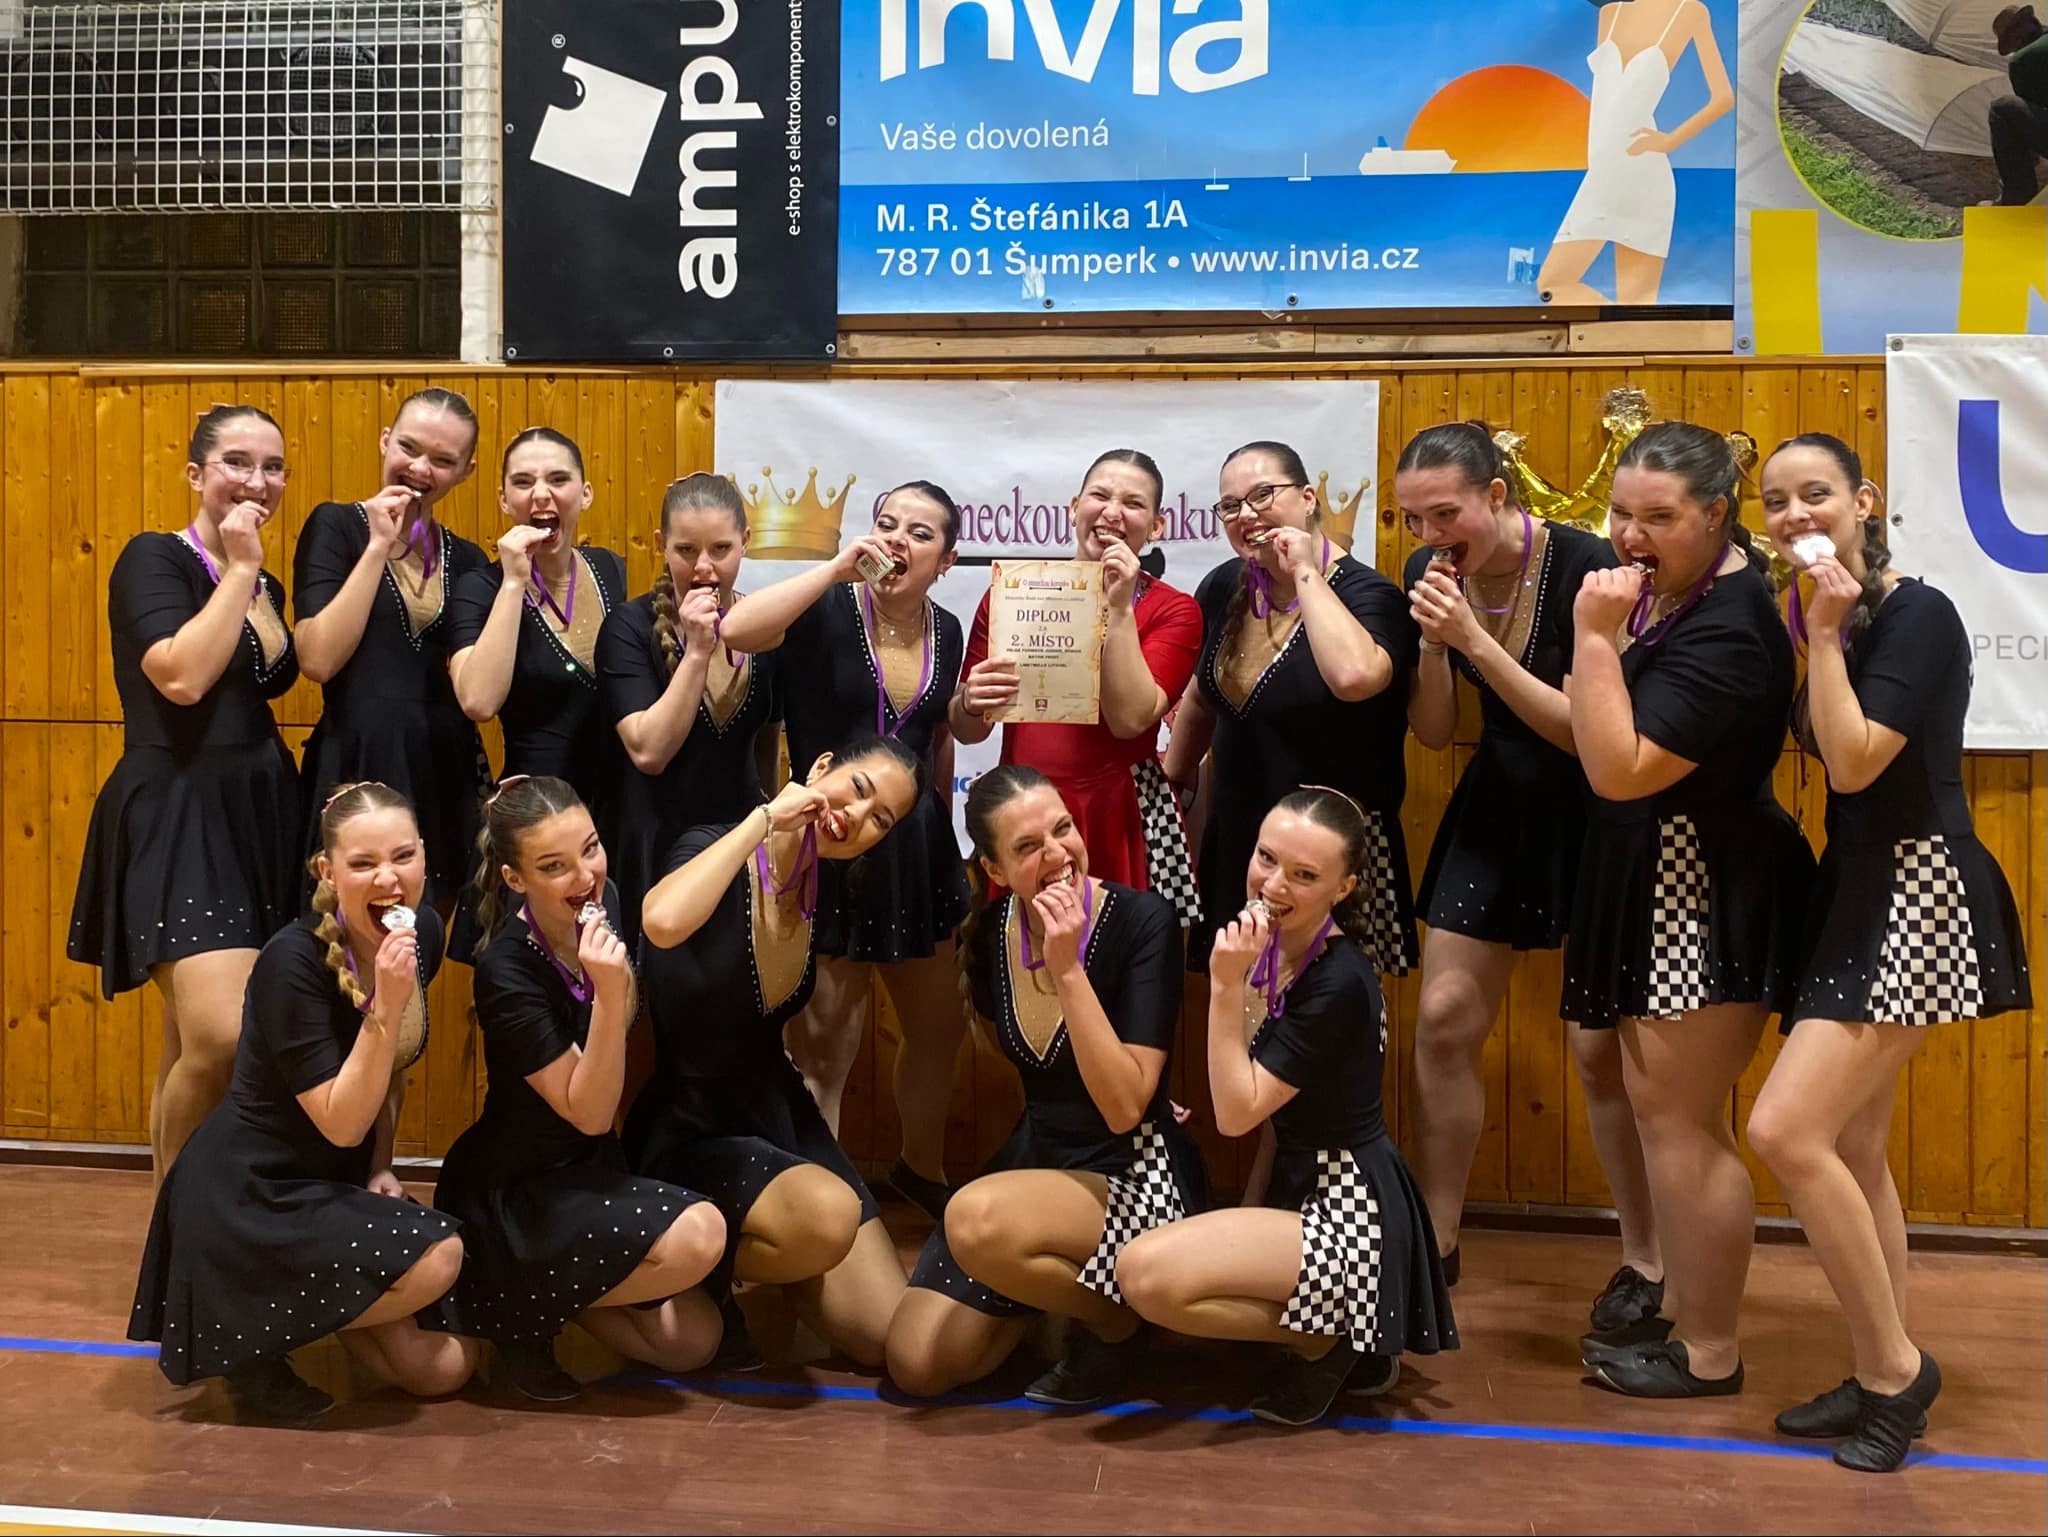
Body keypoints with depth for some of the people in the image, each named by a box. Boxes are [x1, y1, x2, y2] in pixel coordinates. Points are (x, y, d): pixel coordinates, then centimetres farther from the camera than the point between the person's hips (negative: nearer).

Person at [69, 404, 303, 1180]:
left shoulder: (262, 582, 15)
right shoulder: (152, 558, -5)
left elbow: (280, 675, 5)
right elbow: (183, 676, -21)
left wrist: (254, 579, 4)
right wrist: (239, 569, -14)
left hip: (257, 814, 7)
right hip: (177, 815, -7)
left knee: (194, 1046, 11)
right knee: (222, 1036, -19)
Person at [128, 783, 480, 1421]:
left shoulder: (424, 932, -4)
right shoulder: (291, 963, -24)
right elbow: (341, 1124, -24)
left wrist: (380, 1170, 5)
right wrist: (386, 1007, -33)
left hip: (339, 1184, 7)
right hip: (247, 1197, -7)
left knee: (446, 1367, -3)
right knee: (435, 1257, -28)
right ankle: (249, 1339, -5)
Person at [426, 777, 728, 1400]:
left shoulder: (603, 903, -6)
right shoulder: (506, 974, -26)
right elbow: (589, 1112, -24)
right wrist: (608, 993, -35)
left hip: (589, 1169, 7)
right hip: (511, 1199, -7)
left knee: (692, 1342, 0)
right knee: (697, 1236, -27)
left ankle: (548, 1292, 18)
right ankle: (521, 1306, -4)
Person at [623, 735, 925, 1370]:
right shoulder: (714, 850, -16)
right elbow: (663, 922, -40)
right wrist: (765, 818, -30)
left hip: (783, 1120, 6)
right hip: (689, 1132, -6)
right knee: (827, 1215, -36)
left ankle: (759, 1257, 21)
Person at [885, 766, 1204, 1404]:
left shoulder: (1143, 920, -19)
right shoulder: (988, 933, -3)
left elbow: (1125, 1107, -26)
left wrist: (1067, 968, -30)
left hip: (1135, 1175, -6)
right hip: (1035, 1155, 6)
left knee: (976, 1219, -35)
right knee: (916, 1364, -5)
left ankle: (1115, 1318, -5)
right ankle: (1059, 1283, 21)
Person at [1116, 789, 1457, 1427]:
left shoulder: (1339, 983, -23)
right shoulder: (1273, 944, 2)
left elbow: (1237, 1113, -20)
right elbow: (1241, 1099, 13)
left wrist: (1227, 987, -25)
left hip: (1350, 1213, -9)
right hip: (1302, 1188, 9)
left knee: (1146, 1272, -24)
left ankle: (1326, 1343, -2)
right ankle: (1331, 1334, 12)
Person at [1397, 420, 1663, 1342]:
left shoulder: (1584, 567, -21)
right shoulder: (1429, 573, -4)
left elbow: (1587, 730, -23)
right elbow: (1433, 734, 0)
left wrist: (1474, 639, -30)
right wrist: (1432, 642, -18)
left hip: (1594, 812, -5)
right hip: (1497, 807, 6)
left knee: (1601, 1046, -3)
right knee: (1443, 1020, 3)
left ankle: (1645, 1260, 16)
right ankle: (1434, 1243, 18)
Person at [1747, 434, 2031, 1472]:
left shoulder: (1917, 615, -13)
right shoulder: (1840, 623, 12)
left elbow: (1855, 762, -21)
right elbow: (1827, 759, 11)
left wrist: (1824, 633, -16)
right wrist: (1820, 631, 6)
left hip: (1918, 892, -9)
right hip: (1857, 890, 9)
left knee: (1786, 1129, -17)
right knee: (1849, 1147, 11)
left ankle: (1893, 1366, 0)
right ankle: (1885, 1380, 22)